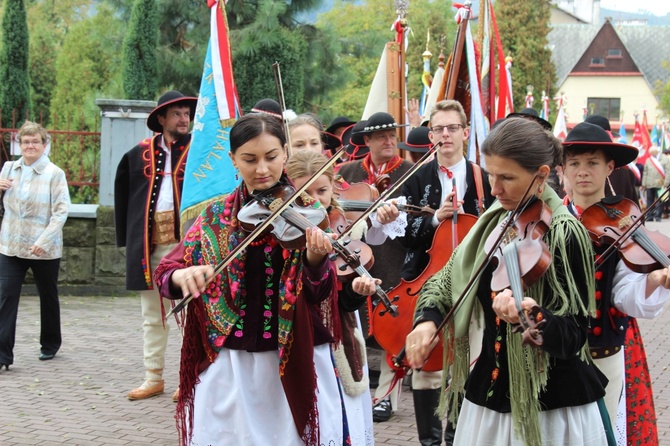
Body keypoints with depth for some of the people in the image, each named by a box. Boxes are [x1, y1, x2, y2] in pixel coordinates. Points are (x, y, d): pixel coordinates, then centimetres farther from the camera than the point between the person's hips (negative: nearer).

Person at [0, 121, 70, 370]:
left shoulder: (54, 174, -8)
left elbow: (61, 211, -12)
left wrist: (44, 241, -22)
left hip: (44, 249, -3)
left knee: (48, 297, 15)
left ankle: (50, 344, 35)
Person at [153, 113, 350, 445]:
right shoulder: (216, 217, 4)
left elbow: (318, 294, -13)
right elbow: (164, 274, -2)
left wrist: (315, 258, -34)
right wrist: (182, 275, -25)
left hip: (295, 362, -2)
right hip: (230, 365, 2)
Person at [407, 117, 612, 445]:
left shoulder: (565, 234, -16)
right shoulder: (493, 222, 4)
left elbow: (573, 335, -19)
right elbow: (448, 278, 10)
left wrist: (533, 316, -38)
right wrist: (427, 318, -10)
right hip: (487, 396, 6)